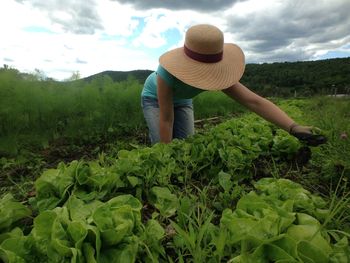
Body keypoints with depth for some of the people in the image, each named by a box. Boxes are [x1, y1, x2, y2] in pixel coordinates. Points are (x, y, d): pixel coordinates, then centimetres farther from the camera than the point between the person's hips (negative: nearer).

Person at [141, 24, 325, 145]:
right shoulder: (168, 73, -44)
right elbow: (166, 119, -37)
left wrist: (293, 127, -49)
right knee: (160, 144, -16)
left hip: (181, 101, 3)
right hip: (153, 98, -3)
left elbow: (254, 101, -40)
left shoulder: (213, 70, -32)